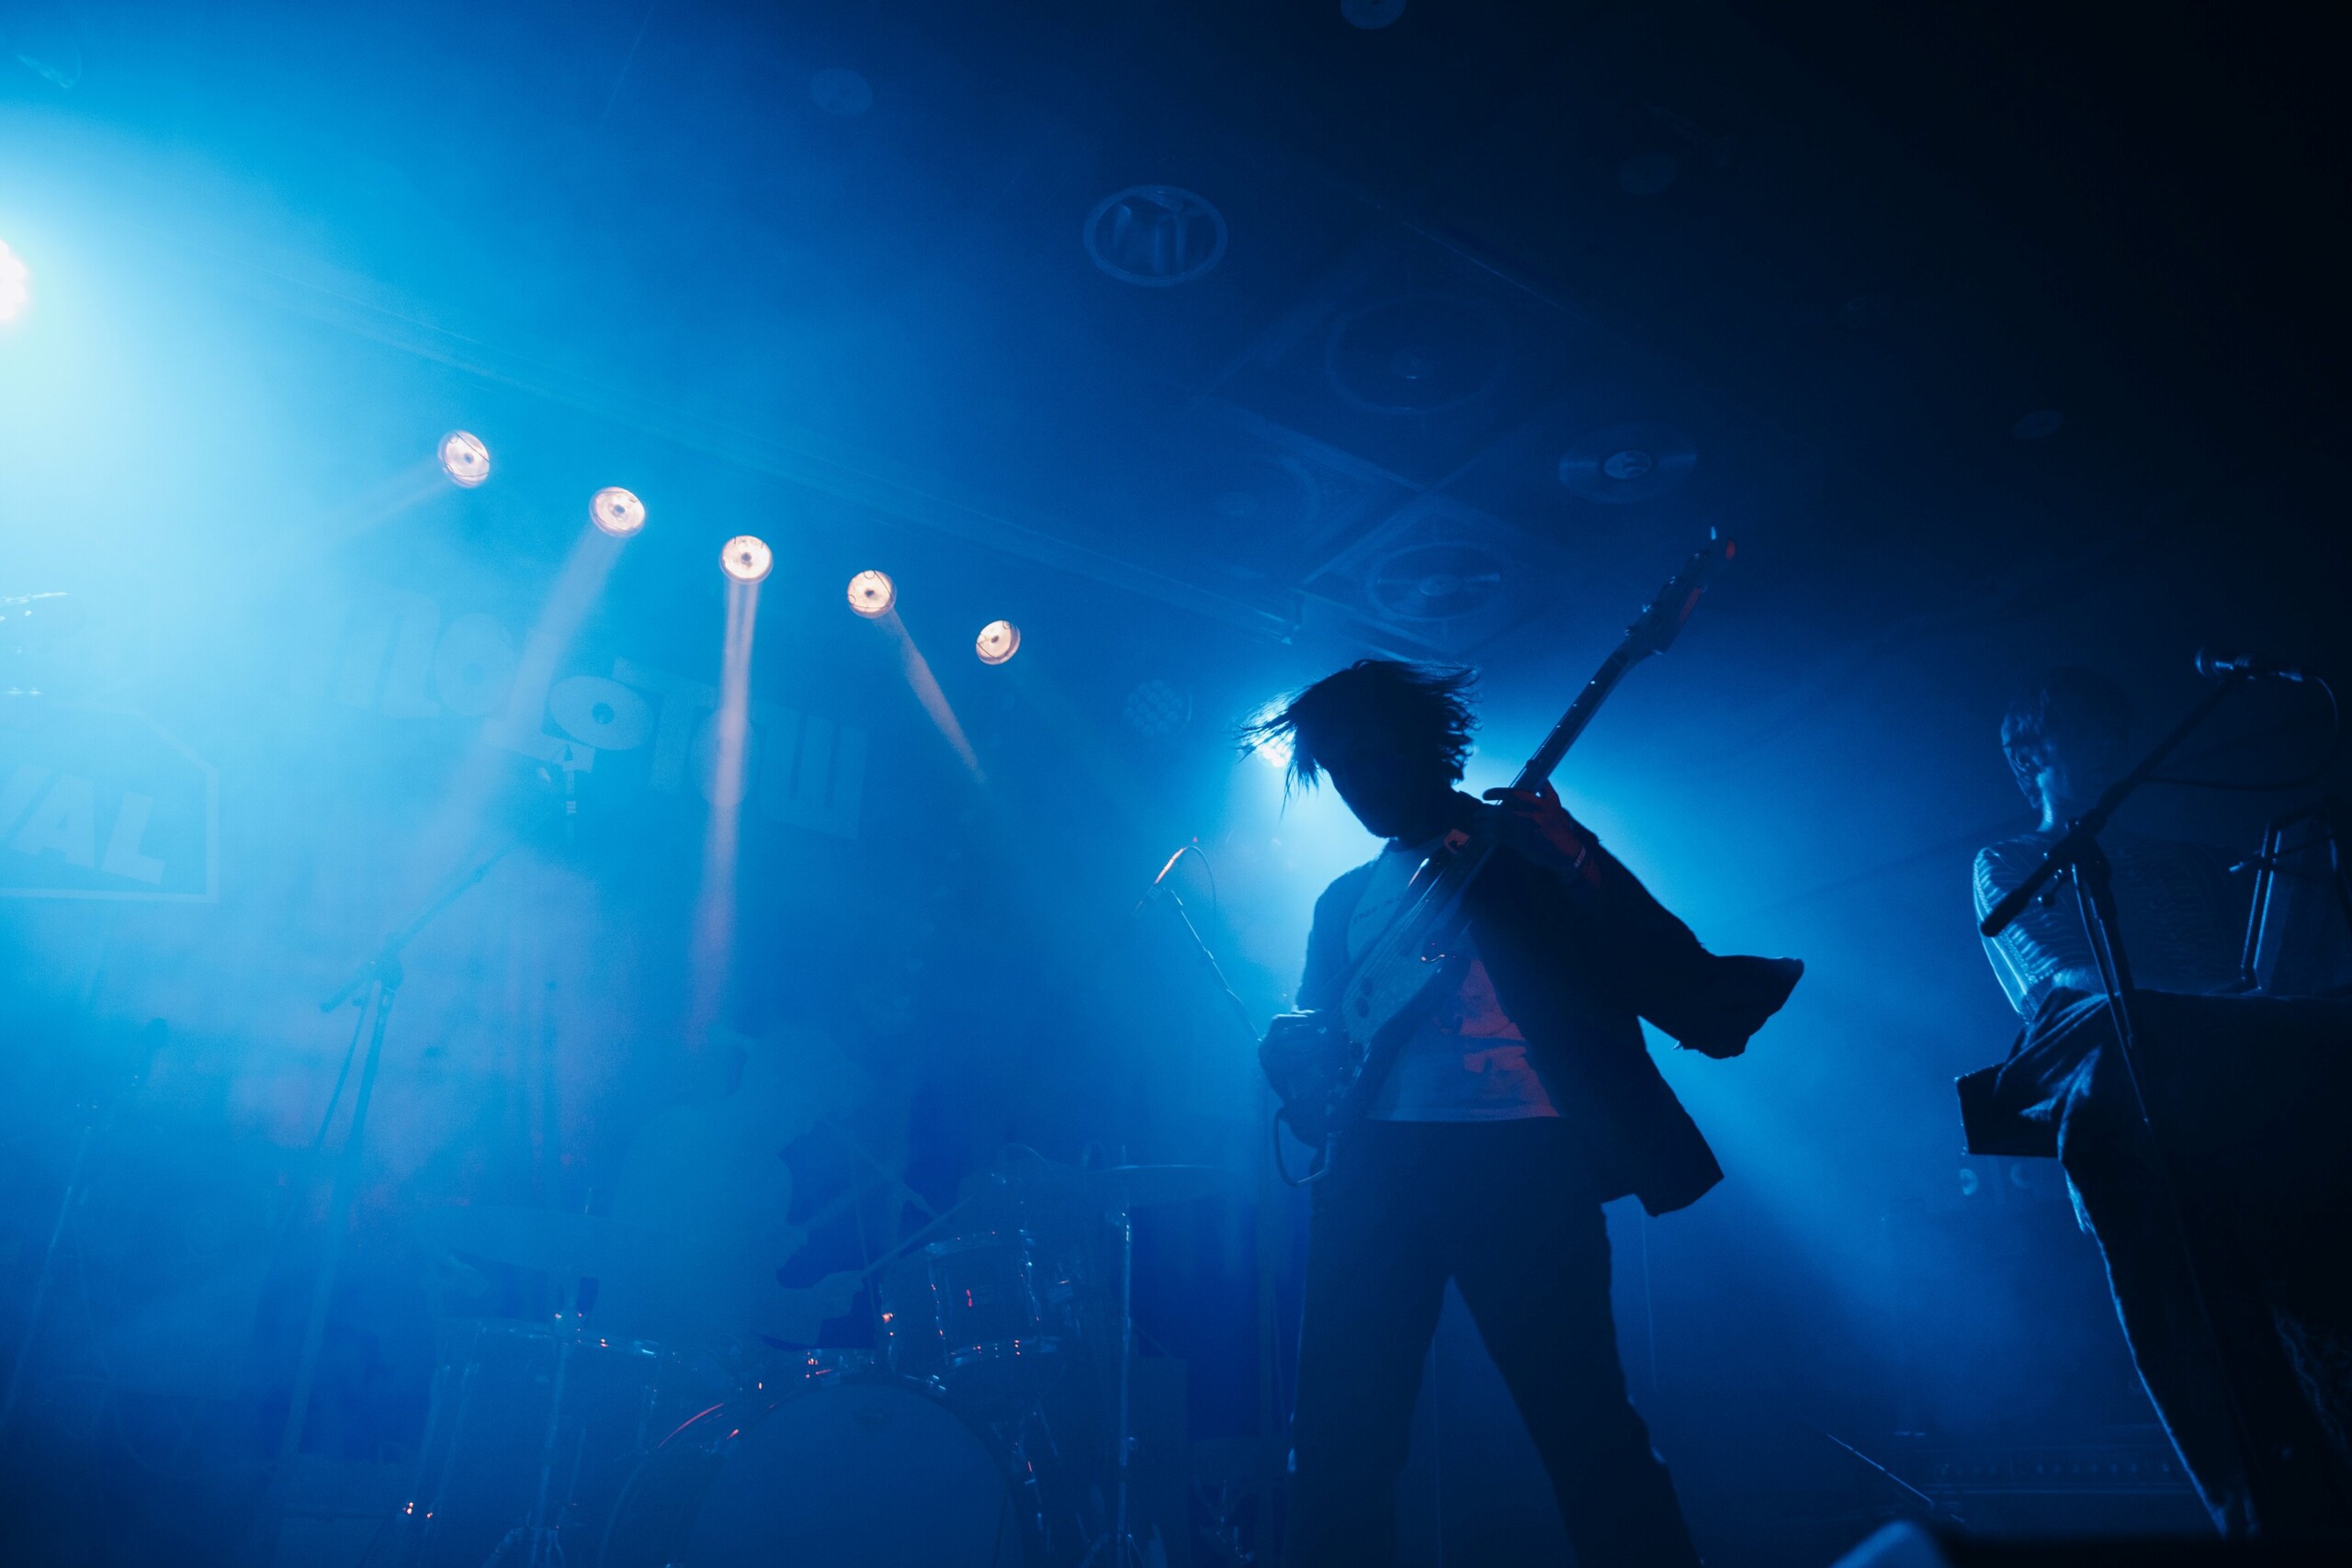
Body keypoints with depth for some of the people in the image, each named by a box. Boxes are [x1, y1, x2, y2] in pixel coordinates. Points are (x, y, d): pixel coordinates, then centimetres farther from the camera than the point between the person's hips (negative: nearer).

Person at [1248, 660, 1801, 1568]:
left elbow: (1687, 994, -1)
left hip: (1523, 1157, -4)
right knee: (1339, 1435, 2)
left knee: (1587, 1427, -6)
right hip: (1377, 1163, 4)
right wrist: (1300, 1046, -4)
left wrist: (1572, 865, -16)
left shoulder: (1533, 848, 9)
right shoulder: (1345, 900, 23)